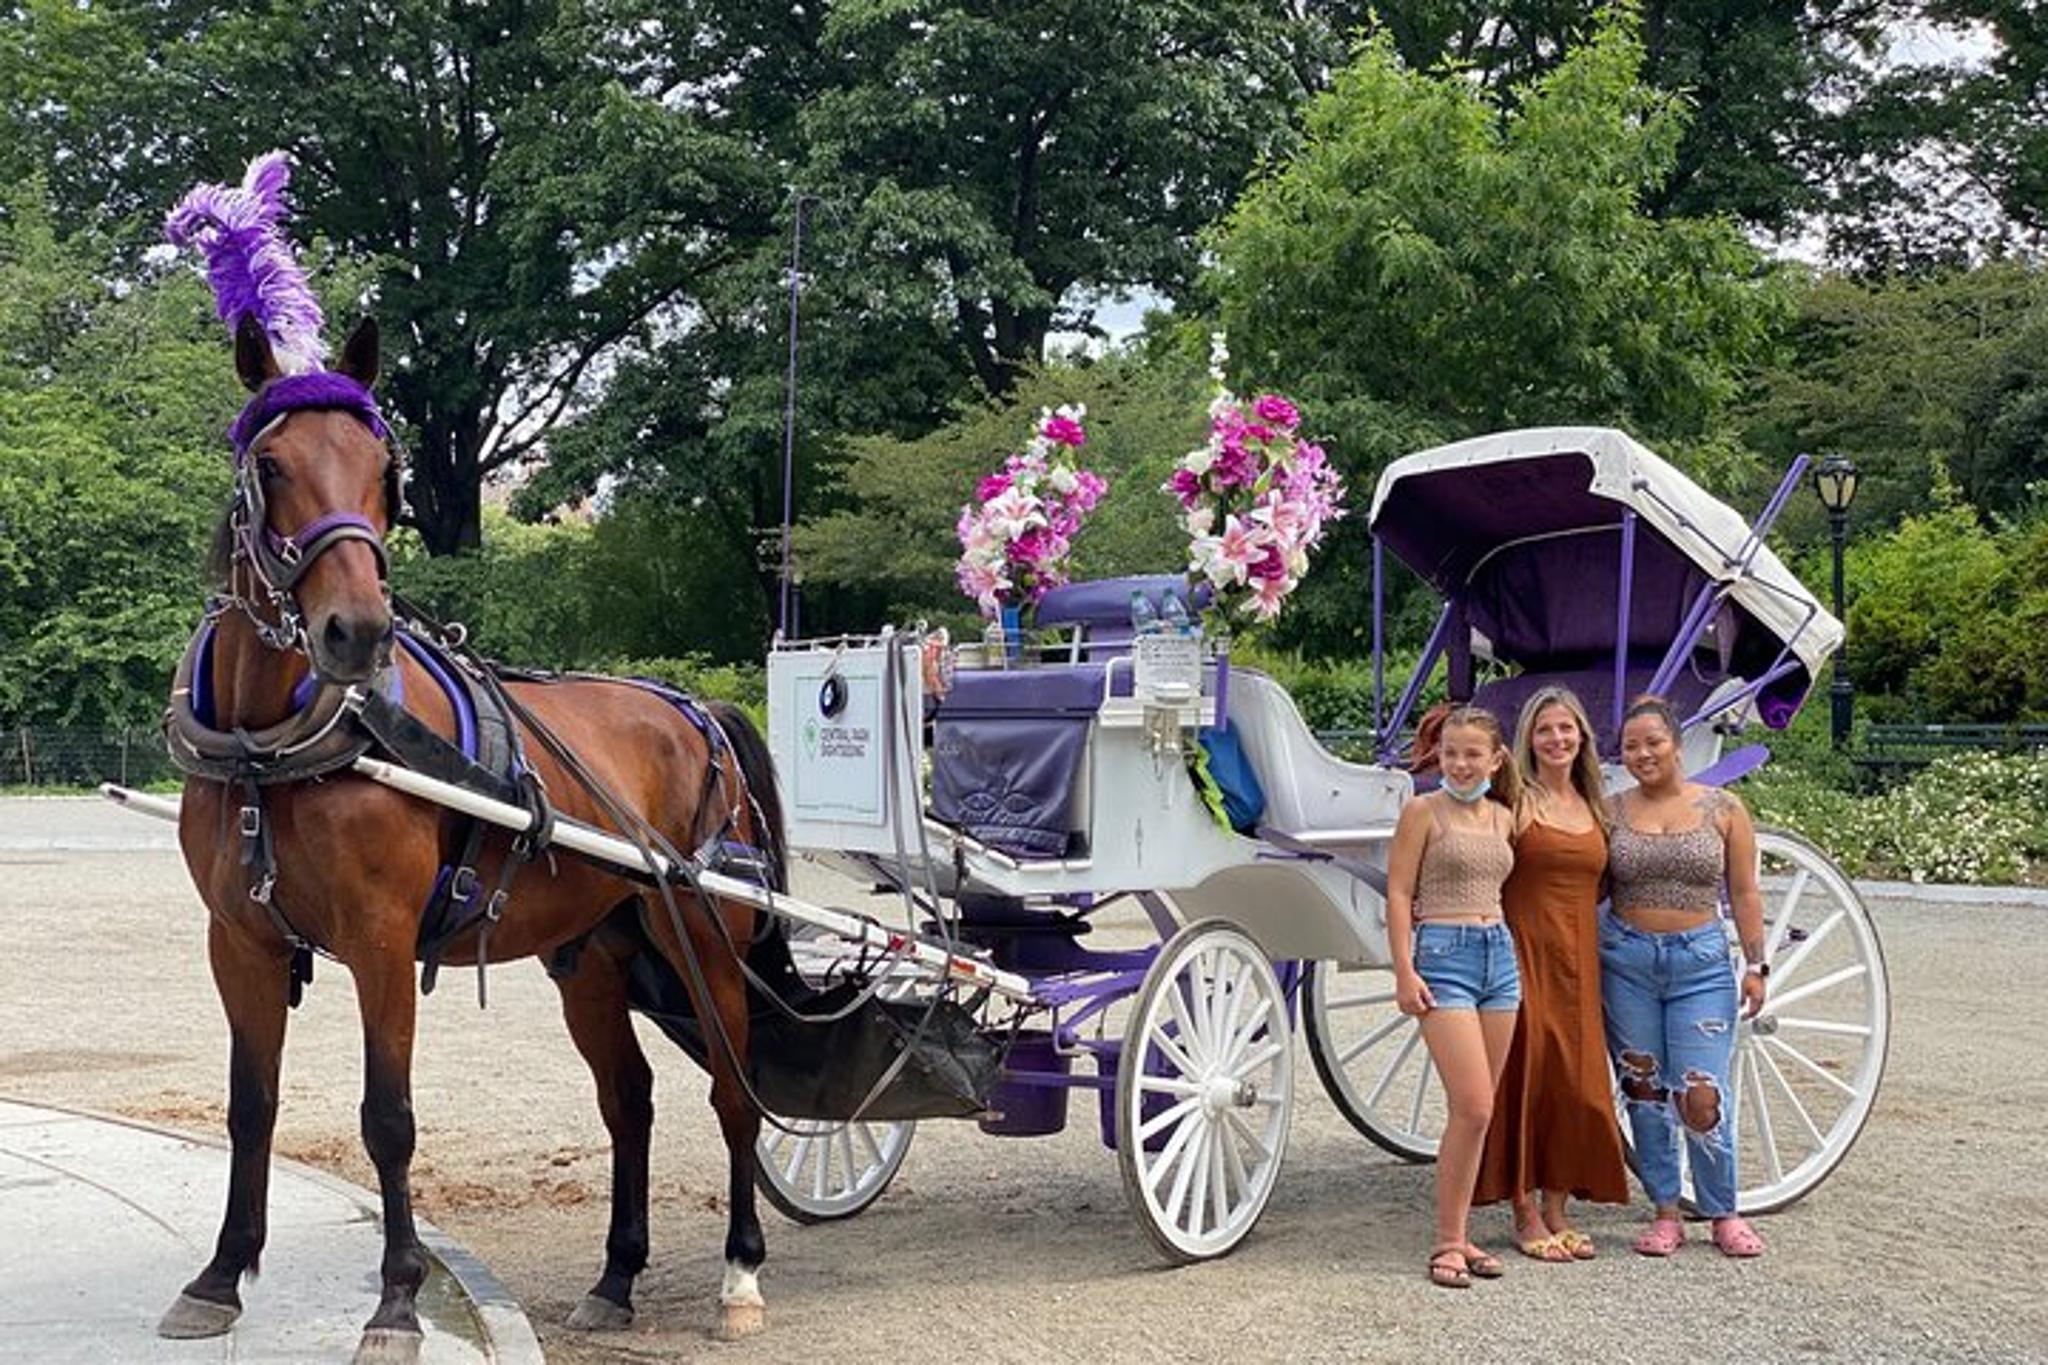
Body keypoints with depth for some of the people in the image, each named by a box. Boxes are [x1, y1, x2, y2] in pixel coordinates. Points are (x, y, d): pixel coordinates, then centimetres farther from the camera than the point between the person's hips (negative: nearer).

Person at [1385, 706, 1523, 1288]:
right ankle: (1447, 1242, -4)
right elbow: (1398, 893, -5)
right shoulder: (1423, 812, -3)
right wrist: (1404, 972, -12)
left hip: (1500, 955, 6)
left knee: (1477, 1110, 7)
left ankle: (1458, 1234, 15)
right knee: (1472, 1107, -13)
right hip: (1444, 955, -6)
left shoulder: (1504, 818, 13)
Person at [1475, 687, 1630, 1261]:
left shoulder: (1595, 808, 13)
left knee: (1575, 1080, 6)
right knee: (1526, 1077, -2)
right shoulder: (1516, 801, -4)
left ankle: (1557, 1209, 17)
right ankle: (1524, 1214, 7)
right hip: (1524, 953, -5)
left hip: (1578, 960, 5)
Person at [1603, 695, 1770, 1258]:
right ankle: (1665, 1213, 18)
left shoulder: (1722, 809, 3)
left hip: (1701, 961, -2)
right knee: (1644, 1090, 6)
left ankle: (1724, 1215, 11)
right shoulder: (1611, 813, 4)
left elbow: (1744, 894, 5)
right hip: (1626, 961, 2)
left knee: (1702, 1095, -6)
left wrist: (1756, 964, 0)